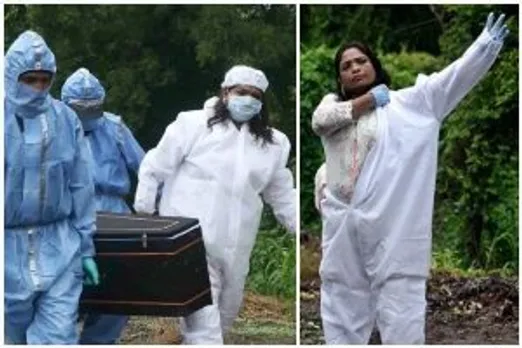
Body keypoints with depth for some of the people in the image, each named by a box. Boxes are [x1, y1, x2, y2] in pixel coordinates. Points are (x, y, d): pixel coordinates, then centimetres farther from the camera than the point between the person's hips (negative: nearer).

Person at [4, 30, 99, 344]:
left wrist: (85, 248, 8)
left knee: (59, 338, -5)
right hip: (10, 249, -1)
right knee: (18, 334, 13)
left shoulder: (65, 118, 2)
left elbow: (81, 188, 8)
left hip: (59, 249, 1)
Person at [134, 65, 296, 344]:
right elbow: (154, 168, 2)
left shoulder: (274, 143, 11)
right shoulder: (193, 124, -2)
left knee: (223, 317, 14)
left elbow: (282, 196, 19)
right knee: (203, 323, -12)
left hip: (235, 252, 6)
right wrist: (142, 217, 2)